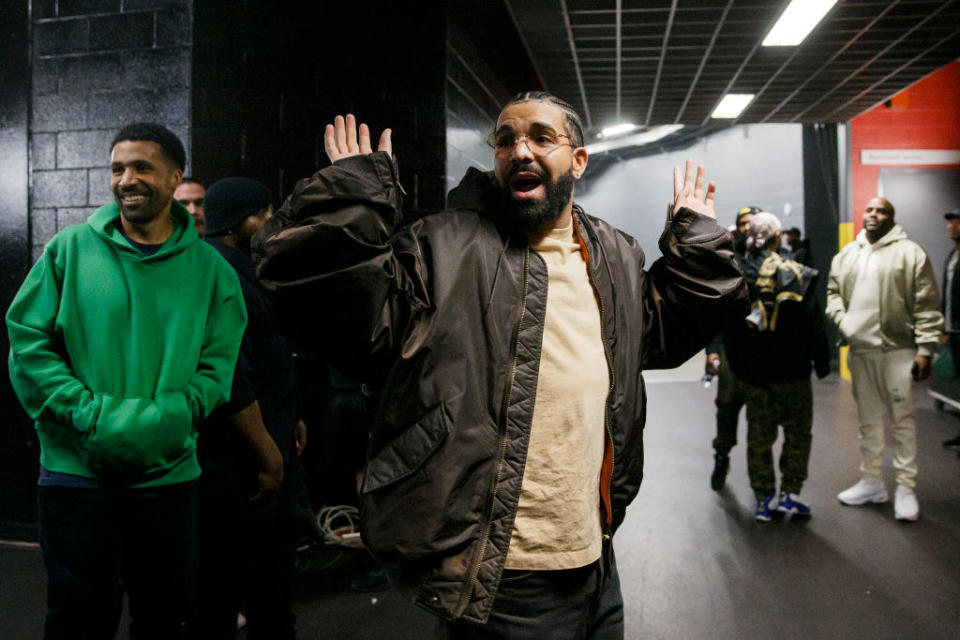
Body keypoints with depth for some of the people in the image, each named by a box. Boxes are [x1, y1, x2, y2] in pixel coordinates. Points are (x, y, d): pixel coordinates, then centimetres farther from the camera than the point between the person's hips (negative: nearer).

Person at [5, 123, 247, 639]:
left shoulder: (210, 269, 1)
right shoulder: (70, 249, 0)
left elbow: (217, 368, -3)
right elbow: (28, 342, -5)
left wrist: (163, 418, -20)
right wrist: (94, 416, -17)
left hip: (169, 474, 1)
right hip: (75, 470, -1)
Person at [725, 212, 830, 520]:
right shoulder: (796, 273, -9)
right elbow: (813, 322, -7)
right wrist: (822, 361, 3)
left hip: (750, 369, 3)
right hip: (791, 368, -3)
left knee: (759, 434, 11)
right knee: (798, 431, 13)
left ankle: (764, 499, 16)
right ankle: (789, 493, 12)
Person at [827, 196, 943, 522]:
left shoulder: (910, 253, -3)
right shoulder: (846, 255, 12)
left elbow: (927, 306, -6)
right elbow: (833, 292, 18)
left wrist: (925, 349, -11)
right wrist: (841, 320, -2)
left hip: (897, 350, -5)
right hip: (860, 351, 5)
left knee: (903, 419, 0)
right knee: (868, 420, 14)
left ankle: (906, 488, 10)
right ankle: (871, 482, 25)